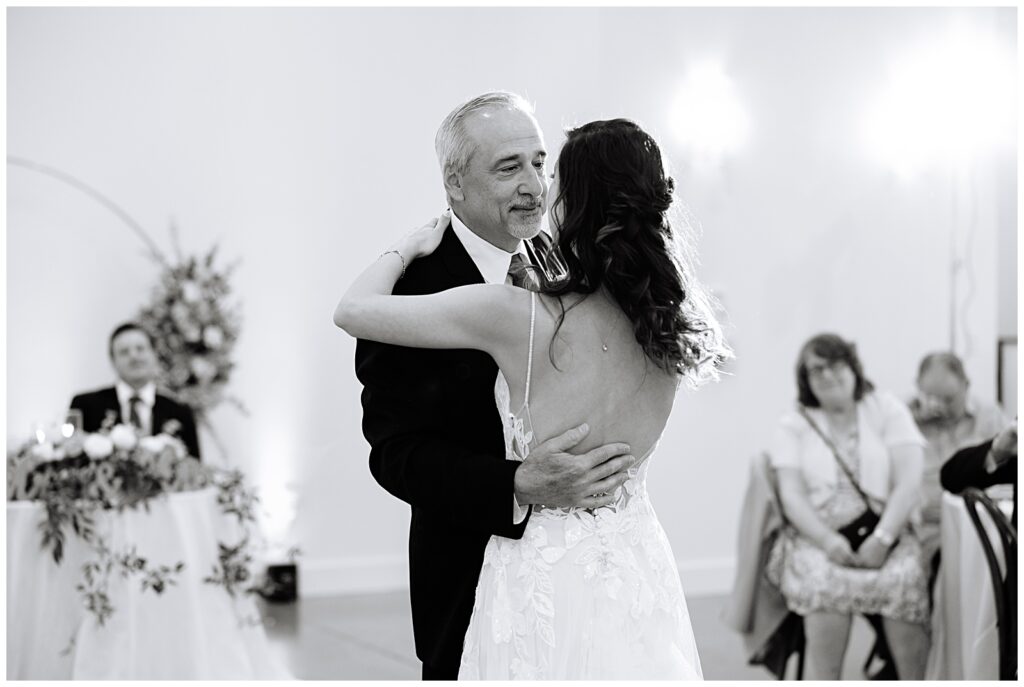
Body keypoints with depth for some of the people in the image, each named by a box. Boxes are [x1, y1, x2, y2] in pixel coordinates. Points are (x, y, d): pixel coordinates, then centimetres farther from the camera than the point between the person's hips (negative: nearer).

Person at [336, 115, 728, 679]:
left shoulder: (517, 315, -23)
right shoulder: (666, 321, -8)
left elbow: (353, 310, -14)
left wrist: (410, 246, 4)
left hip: (543, 577, -5)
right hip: (636, 572, 5)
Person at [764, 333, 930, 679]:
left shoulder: (887, 409, 10)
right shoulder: (794, 425, 12)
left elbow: (908, 484, 0)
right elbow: (792, 495, 0)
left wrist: (881, 538, -16)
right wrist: (829, 540, -18)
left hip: (885, 534, 0)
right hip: (816, 537, 0)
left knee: (905, 577, -33)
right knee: (825, 581, -35)